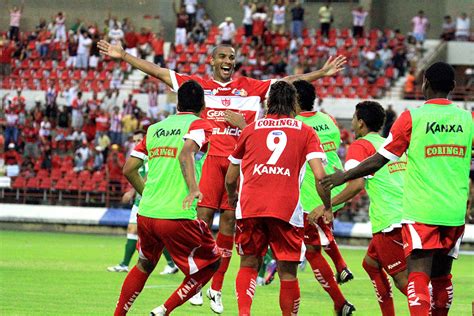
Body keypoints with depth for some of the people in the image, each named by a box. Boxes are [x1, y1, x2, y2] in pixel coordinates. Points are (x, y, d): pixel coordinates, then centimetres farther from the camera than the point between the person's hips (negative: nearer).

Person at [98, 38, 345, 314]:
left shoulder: (250, 87, 13)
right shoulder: (198, 85, 11)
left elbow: (289, 82, 16)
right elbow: (159, 72, 11)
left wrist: (322, 73, 13)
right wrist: (124, 56, 9)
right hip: (209, 157, -1)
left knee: (229, 219, 1)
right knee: (204, 214, -10)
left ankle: (217, 288, 8)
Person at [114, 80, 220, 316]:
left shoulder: (155, 128, 17)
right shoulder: (199, 125, 0)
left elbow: (129, 169, 17)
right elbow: (185, 153, -22)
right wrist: (193, 189, -32)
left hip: (145, 214, 6)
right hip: (178, 216, -6)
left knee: (144, 265, 29)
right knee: (211, 263, 12)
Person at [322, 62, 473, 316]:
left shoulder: (412, 118, -5)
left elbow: (379, 161, -1)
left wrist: (343, 177, 12)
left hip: (421, 211, -4)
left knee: (418, 275, -11)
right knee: (441, 277, 16)